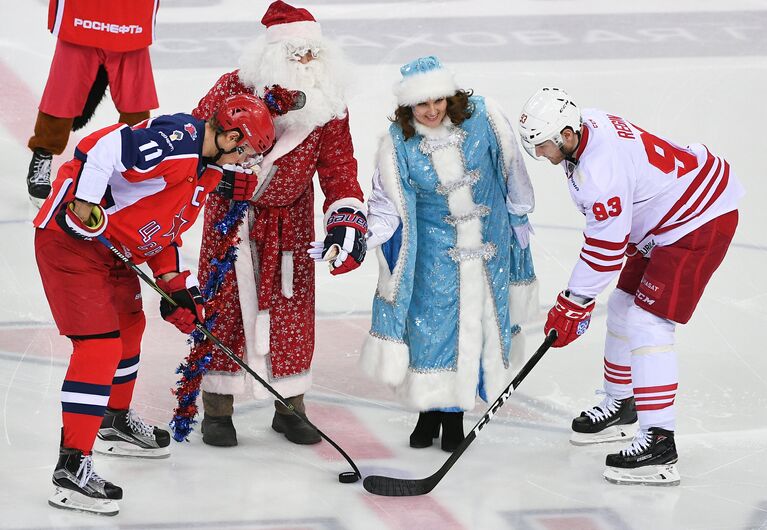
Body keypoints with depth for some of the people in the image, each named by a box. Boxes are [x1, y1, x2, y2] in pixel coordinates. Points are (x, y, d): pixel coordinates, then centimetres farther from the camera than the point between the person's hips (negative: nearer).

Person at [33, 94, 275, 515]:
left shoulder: (204, 169, 12)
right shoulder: (177, 141, -22)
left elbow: (164, 228, 18)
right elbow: (103, 148, -32)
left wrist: (177, 285, 11)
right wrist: (84, 205, -34)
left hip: (114, 248, 11)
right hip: (71, 237, -11)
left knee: (128, 325, 26)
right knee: (100, 346, -14)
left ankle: (116, 422, 50)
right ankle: (72, 468, -14)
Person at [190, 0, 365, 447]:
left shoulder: (330, 106, -13)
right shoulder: (235, 90, -23)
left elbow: (338, 167, -13)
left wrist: (348, 217, -25)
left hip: (291, 214, 3)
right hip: (231, 206, -3)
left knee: (293, 308, 6)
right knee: (224, 303, 0)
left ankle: (291, 406, 19)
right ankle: (218, 408, 11)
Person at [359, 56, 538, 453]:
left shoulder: (482, 117, -14)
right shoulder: (398, 143, -14)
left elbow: (510, 166, 0)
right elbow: (388, 203, -9)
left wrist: (519, 219, 9)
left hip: (489, 241, 1)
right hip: (435, 248, -1)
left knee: (480, 322, 6)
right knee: (432, 322, -1)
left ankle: (455, 413, 19)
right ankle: (431, 409, 17)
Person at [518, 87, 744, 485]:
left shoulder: (601, 169, -31)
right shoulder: (587, 127, -2)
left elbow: (606, 248, -26)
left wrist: (572, 304, -16)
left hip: (702, 220, -11)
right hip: (666, 217, 11)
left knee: (647, 323, -16)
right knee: (622, 307, 17)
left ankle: (659, 443, -17)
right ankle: (620, 406, 36)